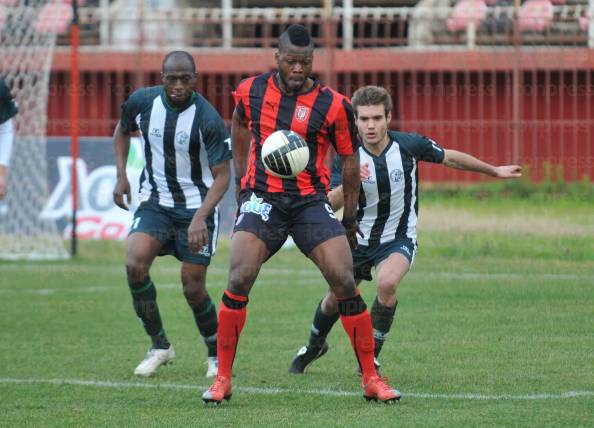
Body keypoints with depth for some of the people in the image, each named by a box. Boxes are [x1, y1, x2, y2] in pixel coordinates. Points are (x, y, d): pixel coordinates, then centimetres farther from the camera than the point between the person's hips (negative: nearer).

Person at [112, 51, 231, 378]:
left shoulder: (207, 119, -20)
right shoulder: (142, 102, -7)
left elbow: (222, 175, -16)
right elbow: (122, 130, 16)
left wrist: (200, 217, -29)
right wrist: (121, 175, 3)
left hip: (196, 207, -3)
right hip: (154, 203, 3)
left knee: (193, 288, -5)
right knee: (135, 264, -21)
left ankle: (217, 354, 22)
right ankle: (159, 346, -4)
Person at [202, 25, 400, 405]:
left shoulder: (332, 105, -5)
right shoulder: (251, 92, 2)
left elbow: (350, 163, 6)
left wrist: (349, 220, 9)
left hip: (312, 201, -1)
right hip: (261, 199, 1)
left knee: (345, 282, -13)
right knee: (239, 280, -18)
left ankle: (371, 380, -1)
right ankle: (222, 379, -7)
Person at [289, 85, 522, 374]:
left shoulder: (409, 145, -17)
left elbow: (450, 158, 1)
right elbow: (329, 205, -24)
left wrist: (494, 171, 11)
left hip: (399, 239, -2)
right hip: (358, 238, 2)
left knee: (387, 283, -30)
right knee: (335, 299, 11)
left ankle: (371, 356, -12)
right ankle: (314, 346, 44)